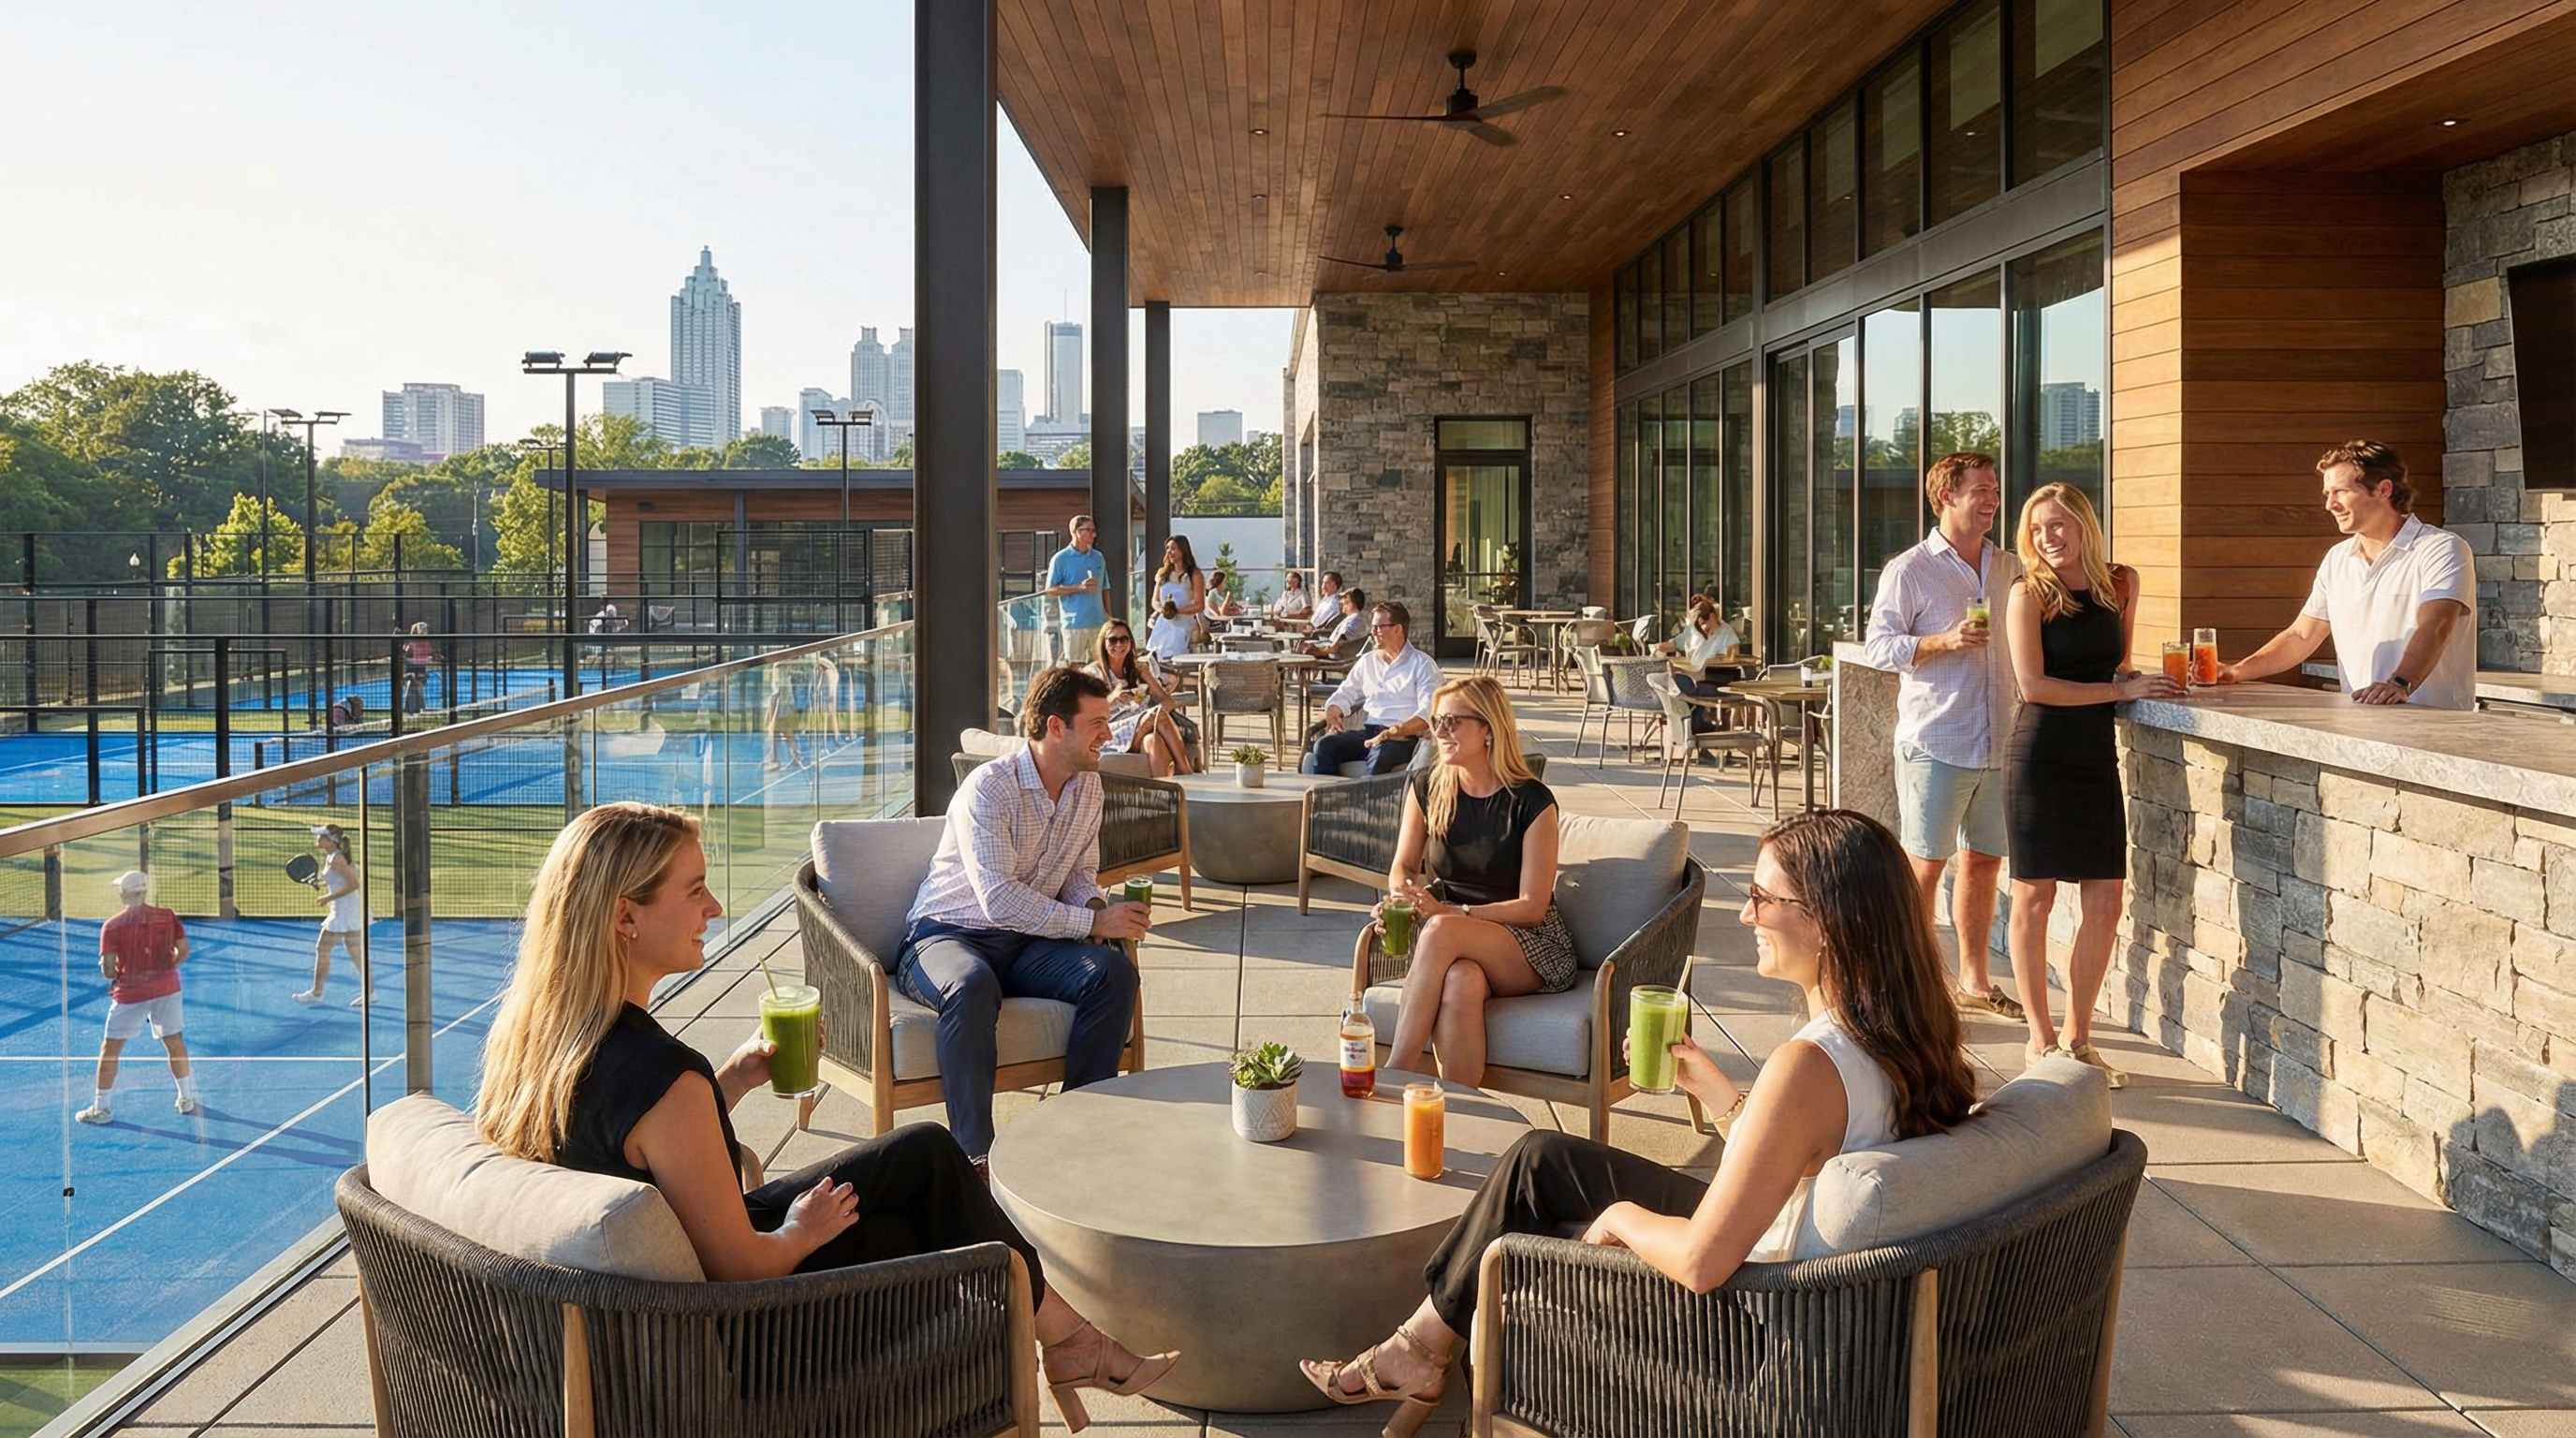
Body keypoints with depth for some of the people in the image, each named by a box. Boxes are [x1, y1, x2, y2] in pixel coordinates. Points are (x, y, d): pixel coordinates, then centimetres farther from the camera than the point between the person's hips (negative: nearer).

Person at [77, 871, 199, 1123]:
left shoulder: (112, 925, -10)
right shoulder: (167, 916, -3)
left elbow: (108, 970, -12)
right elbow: (183, 951, 2)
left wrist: (113, 974, 10)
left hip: (130, 993, -3)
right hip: (167, 987, 3)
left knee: (110, 1048, 9)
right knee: (174, 1041, 17)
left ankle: (100, 1108, 14)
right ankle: (187, 1098, 25)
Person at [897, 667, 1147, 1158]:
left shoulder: (1088, 786, 6)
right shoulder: (988, 788, -18)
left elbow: (1081, 873, 16)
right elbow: (999, 900, -26)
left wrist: (1093, 906, -8)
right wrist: (1092, 921, -26)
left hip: (1027, 945, 6)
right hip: (949, 935, -6)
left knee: (1114, 970, -20)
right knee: (973, 985, -40)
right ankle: (974, 1153, -34)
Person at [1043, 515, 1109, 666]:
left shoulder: (1098, 558, 13)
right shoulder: (1061, 559, -2)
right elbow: (1050, 591, -5)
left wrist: (1109, 615, 11)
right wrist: (1080, 587, -15)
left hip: (1098, 622, 5)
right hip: (1074, 623, -5)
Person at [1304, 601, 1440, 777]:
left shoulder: (1422, 664, 3)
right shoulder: (1366, 661, 21)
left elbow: (1427, 714, -10)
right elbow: (1344, 695, 24)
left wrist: (1390, 733, -23)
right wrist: (1332, 713, -2)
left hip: (1403, 738, -5)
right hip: (1368, 732, 5)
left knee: (1381, 753, -39)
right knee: (1324, 745, -22)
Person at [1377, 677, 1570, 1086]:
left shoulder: (1531, 802, -10)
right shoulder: (1426, 787, 4)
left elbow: (1532, 906, -12)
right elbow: (1404, 866, 15)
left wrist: (1449, 912, -23)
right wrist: (1399, 897, -10)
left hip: (1530, 948, -3)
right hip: (1456, 946, 3)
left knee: (1441, 932, -36)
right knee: (1460, 982, -37)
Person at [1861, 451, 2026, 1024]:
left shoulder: (2010, 569, 14)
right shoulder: (1909, 570, -4)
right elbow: (1879, 647, -9)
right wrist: (1944, 642, -21)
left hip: (1998, 743, 6)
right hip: (1935, 745, -6)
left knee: (1984, 862, 12)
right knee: (1925, 864, -2)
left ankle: (1973, 981, 24)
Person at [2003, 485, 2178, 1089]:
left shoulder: (2121, 583, 10)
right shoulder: (2029, 593, -5)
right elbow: (2033, 685, -13)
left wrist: (2143, 679, 4)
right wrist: (2121, 689, -13)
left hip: (2097, 756, 5)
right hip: (2041, 755, -5)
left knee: (2104, 904, 4)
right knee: (2035, 899, 1)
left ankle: (2079, 1038, 18)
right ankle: (2041, 1040, 12)